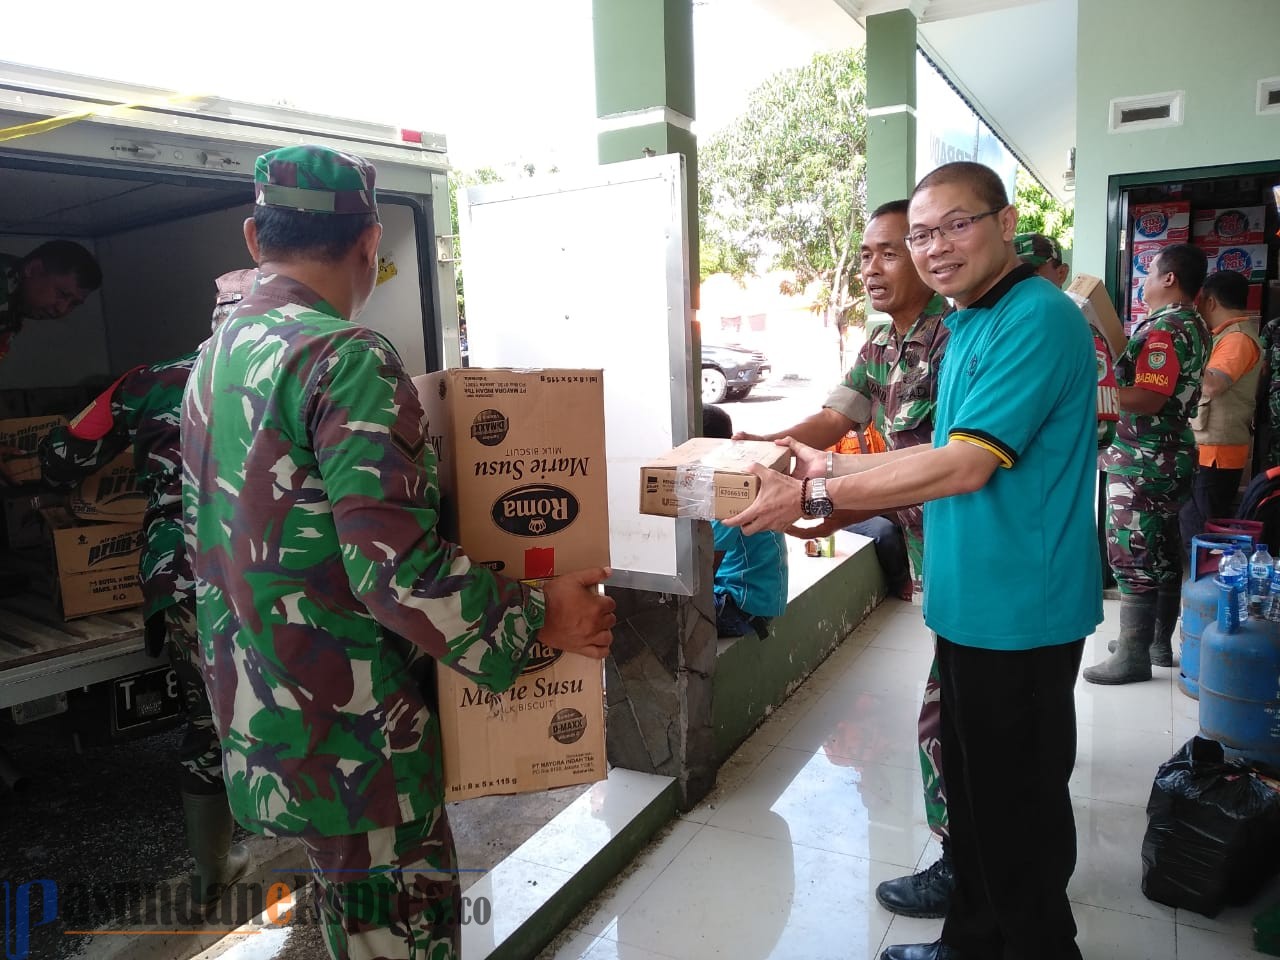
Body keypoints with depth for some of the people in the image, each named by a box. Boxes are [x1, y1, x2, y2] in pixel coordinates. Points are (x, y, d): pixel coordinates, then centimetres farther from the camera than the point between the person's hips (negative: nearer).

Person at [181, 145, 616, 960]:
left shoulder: (217, 356, 8)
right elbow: (398, 567, -26)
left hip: (255, 720, 9)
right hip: (347, 737, -9)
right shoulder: (348, 358, -21)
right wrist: (538, 619, -15)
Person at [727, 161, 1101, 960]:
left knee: (1020, 803, 8)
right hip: (975, 602, 10)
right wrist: (828, 466, 9)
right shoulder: (974, 324, 12)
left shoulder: (1037, 319, -19)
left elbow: (965, 467, -25)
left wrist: (815, 497, -22)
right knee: (975, 787, 21)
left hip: (1019, 609, -9)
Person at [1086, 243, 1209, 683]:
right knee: (1163, 553, 15)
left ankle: (1133, 655, 2)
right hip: (1172, 454, 10)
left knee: (1133, 556, -5)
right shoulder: (1192, 325, 14)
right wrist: (1116, 371, 13)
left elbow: (1147, 399, -25)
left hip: (1144, 462, -10)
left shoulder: (1163, 328, -18)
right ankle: (1160, 642, 26)